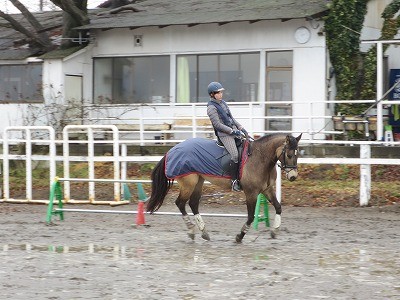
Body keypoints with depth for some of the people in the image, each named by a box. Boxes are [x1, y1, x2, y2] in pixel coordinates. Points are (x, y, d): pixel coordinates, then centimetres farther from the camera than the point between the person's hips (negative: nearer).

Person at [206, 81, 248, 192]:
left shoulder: (222, 103, 16)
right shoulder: (211, 107, -10)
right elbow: (217, 124, -15)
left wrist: (241, 128, 11)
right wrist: (232, 131, -17)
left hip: (234, 131, 9)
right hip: (224, 135, -9)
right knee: (235, 155, -22)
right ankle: (234, 181, -17)